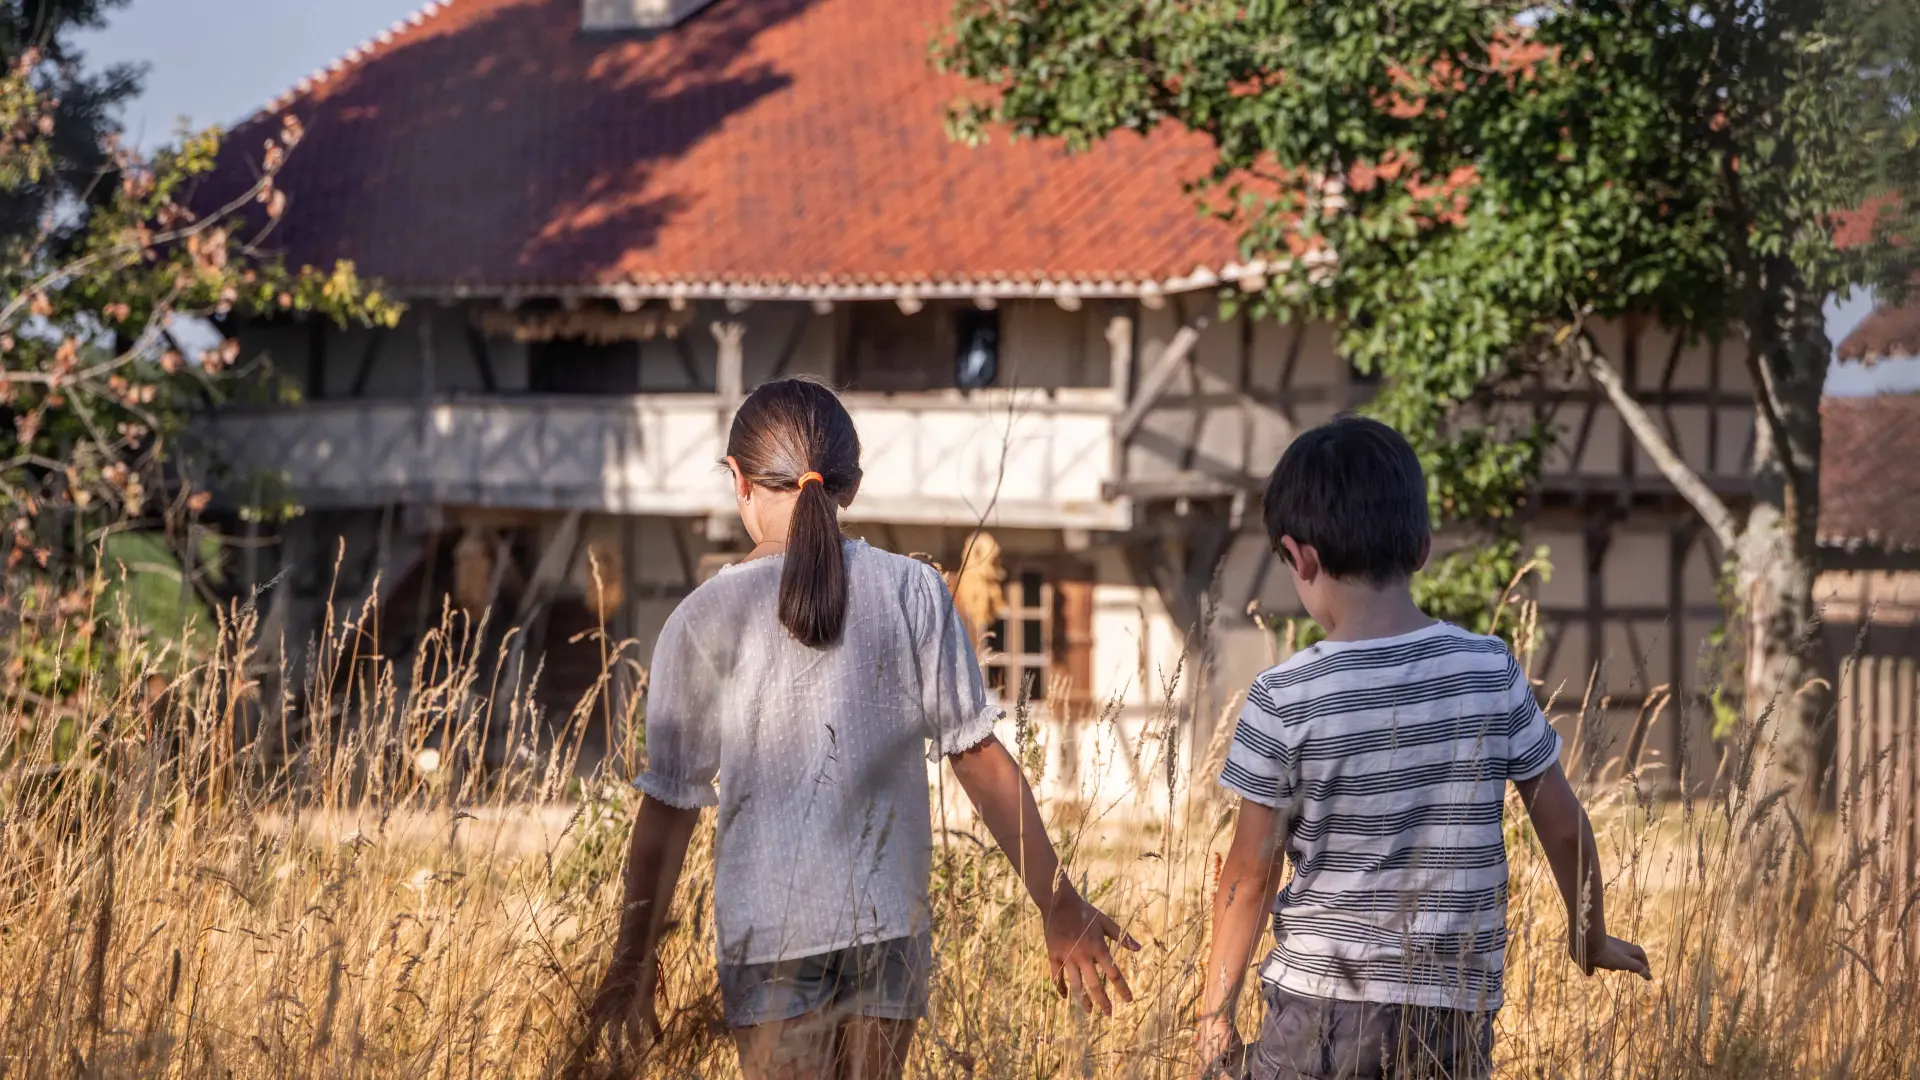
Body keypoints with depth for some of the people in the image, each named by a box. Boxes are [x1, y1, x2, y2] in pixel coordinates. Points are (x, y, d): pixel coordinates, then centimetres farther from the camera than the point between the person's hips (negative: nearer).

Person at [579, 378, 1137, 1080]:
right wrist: (1057, 904, 6)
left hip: (768, 930, -2)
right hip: (890, 926, 2)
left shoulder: (703, 621, -3)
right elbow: (980, 757, 0)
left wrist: (634, 961, 6)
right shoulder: (910, 592, 1)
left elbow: (668, 808, -2)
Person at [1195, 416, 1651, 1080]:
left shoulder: (1284, 701, -10)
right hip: (1458, 1017, 3)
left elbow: (1250, 876, -4)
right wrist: (1592, 939, 24)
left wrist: (1215, 1009, 7)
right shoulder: (1493, 673, -2)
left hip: (1323, 1007, -3)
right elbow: (1564, 827, 7)